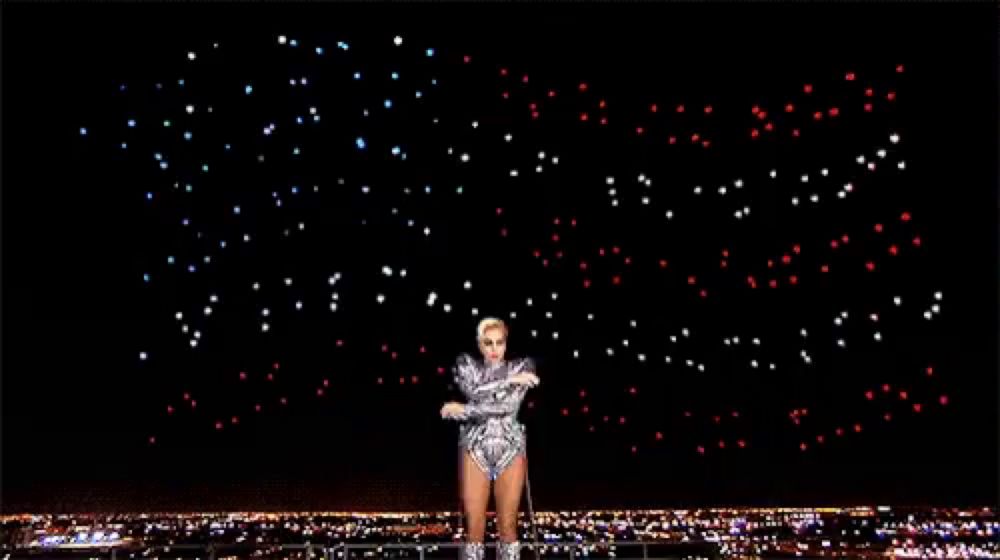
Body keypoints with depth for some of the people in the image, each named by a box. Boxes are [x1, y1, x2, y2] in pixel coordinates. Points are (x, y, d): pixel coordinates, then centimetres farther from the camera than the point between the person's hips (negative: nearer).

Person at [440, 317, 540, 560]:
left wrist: (462, 410, -11)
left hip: (511, 451, 0)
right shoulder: (466, 365, 7)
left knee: (508, 526, 3)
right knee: (474, 527, -1)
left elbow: (509, 405, -11)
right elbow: (472, 391, -14)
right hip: (475, 450, 0)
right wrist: (509, 379, -15)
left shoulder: (522, 366, 3)